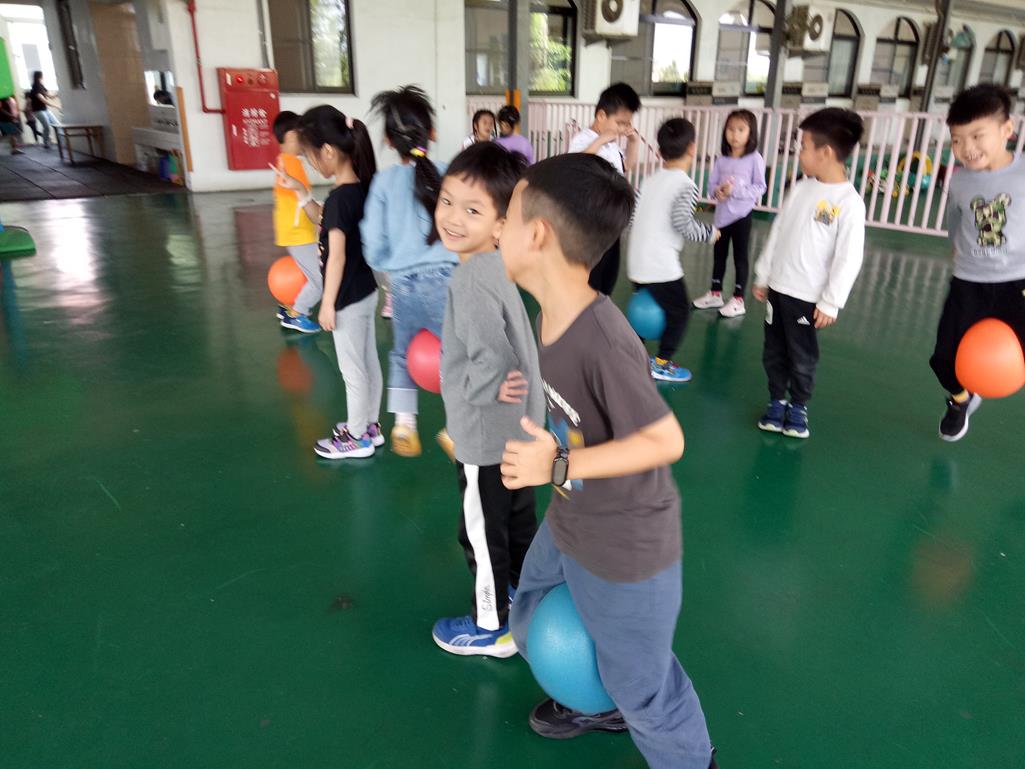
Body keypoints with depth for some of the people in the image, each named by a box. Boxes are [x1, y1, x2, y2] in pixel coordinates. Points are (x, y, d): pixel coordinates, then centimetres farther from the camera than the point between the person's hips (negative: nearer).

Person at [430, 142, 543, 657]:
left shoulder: (471, 279, -26)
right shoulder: (493, 267, 3)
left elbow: (491, 361, -31)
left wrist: (481, 394, -15)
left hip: (487, 432, -9)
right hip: (518, 425, 9)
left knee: (482, 533, 10)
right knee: (518, 521, 26)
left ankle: (492, 627, 29)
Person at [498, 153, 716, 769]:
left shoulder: (602, 342, -34)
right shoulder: (553, 313, -7)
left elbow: (665, 441, -28)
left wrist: (558, 466, -29)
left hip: (624, 549, -9)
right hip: (567, 525, 9)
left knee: (642, 687, 13)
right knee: (533, 630, 29)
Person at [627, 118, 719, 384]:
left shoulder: (650, 180, 11)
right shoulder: (686, 186, -12)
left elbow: (633, 217, 11)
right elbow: (683, 225, -19)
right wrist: (710, 233, -3)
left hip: (637, 260, 8)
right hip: (661, 264, -7)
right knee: (679, 312, 7)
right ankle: (661, 365, 11)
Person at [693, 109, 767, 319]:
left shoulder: (755, 158, -10)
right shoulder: (722, 159, 2)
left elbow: (760, 188, -12)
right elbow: (711, 183, 6)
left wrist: (734, 190, -22)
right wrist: (718, 191, -17)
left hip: (742, 215, -5)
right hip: (722, 213, 5)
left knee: (740, 256, 3)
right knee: (719, 254, 15)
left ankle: (738, 300, 11)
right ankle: (715, 294, 30)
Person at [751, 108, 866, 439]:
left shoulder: (849, 202, -16)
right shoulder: (801, 188, 3)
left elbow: (849, 258, -16)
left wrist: (831, 303, -14)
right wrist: (762, 275, 12)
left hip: (808, 297, -6)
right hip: (777, 288, 6)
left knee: (802, 358, 8)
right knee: (773, 352, 14)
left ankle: (798, 407, 27)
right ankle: (777, 401, 31)